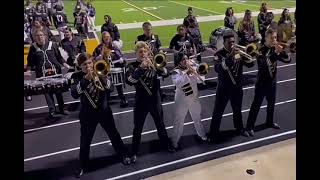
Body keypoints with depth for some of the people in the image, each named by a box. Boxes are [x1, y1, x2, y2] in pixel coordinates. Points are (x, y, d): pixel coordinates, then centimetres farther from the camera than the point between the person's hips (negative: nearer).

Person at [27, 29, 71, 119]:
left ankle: (62, 109, 21)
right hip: (42, 74, 0)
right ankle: (52, 111, 13)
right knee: (47, 92, 2)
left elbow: (59, 57, 6)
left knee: (58, 90, 8)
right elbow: (30, 62, 9)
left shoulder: (52, 45, 3)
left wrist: (66, 65, -3)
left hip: (55, 71, 0)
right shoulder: (33, 47, 3)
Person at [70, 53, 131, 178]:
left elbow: (109, 86, -12)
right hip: (87, 113, -1)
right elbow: (74, 94, -21)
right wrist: (85, 79, -29)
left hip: (104, 110, 1)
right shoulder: (77, 76, -7)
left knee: (113, 134, 14)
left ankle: (123, 154, 35)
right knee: (85, 140, 7)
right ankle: (83, 166, 27)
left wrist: (101, 77, -29)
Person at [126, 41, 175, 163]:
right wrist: (141, 68, -31)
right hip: (141, 101, -2)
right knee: (137, 128, 5)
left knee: (160, 124, 19)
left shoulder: (153, 63, 2)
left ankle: (167, 144, 40)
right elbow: (129, 81, -25)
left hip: (155, 99, 3)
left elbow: (165, 73, -9)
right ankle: (134, 153, 20)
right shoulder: (133, 66, -7)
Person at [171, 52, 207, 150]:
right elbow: (178, 83, -31)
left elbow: (200, 80, -2)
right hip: (182, 100, -5)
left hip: (194, 98, 5)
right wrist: (186, 72, -31)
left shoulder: (192, 68, 2)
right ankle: (174, 141, 16)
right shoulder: (176, 71, -14)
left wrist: (194, 71, -18)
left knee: (197, 118, 22)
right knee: (179, 121, 4)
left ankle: (202, 135, 43)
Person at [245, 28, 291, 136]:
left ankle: (270, 122, 39)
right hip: (262, 82, -6)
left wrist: (282, 52, -20)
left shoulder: (275, 49, 3)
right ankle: (249, 126, 7)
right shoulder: (261, 50, -16)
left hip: (272, 81, 6)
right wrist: (276, 52, -39)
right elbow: (266, 62, -32)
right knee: (256, 104, -1)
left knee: (271, 103, 19)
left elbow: (288, 60, -3)